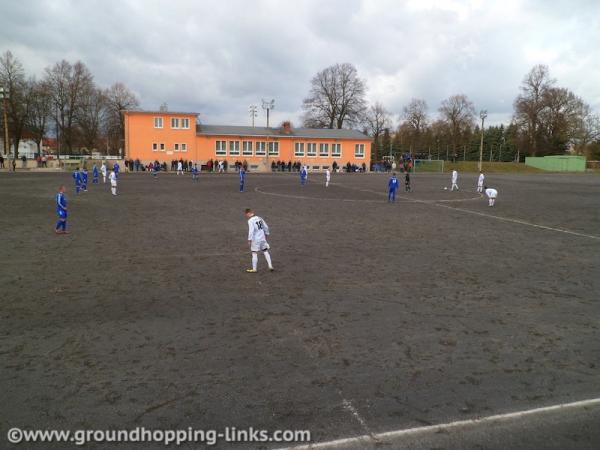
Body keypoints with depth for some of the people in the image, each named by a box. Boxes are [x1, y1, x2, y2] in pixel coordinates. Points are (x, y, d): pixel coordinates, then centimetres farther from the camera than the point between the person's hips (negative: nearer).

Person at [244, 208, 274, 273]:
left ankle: (254, 269, 6)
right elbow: (266, 227, 15)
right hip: (262, 238, 6)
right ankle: (270, 266, 12)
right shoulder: (259, 218, 8)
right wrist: (266, 234, 27)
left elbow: (251, 231, -20)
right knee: (265, 251, 13)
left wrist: (249, 240, -15)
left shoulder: (250, 221, -13)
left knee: (254, 253, 1)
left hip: (255, 239, -6)